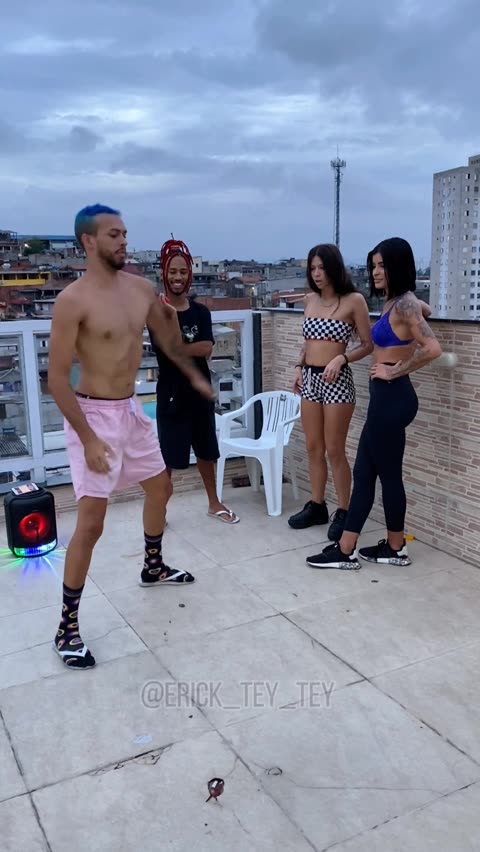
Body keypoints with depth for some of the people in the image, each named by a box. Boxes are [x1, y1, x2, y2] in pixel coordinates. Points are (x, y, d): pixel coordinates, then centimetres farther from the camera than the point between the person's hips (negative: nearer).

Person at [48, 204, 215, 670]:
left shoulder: (142, 289, 3)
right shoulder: (73, 300, -18)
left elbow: (168, 340, 21)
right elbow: (57, 377, -19)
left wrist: (194, 375, 28)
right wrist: (88, 439, -24)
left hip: (132, 410, 8)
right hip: (94, 414, -7)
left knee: (159, 488, 22)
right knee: (91, 523, -9)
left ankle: (153, 567, 47)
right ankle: (67, 627, 6)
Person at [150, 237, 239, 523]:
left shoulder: (201, 312, 3)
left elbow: (207, 349, -10)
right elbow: (166, 349, -20)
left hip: (201, 391, 4)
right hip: (171, 393, -4)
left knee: (206, 450, 17)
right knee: (168, 456, 0)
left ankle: (214, 503, 33)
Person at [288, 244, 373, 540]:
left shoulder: (354, 300, -8)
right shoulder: (310, 299, 10)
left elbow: (368, 344, -6)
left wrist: (341, 358, -19)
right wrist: (299, 366, 8)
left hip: (337, 380, -6)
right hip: (310, 379, 6)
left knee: (335, 450, -1)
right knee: (314, 448, 11)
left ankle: (344, 512, 12)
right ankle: (317, 506, 23)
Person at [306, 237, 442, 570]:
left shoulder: (404, 303, -15)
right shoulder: (399, 301, 12)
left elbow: (433, 349, -29)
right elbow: (426, 310, 36)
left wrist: (394, 371, -18)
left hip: (392, 397, -10)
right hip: (384, 396, 10)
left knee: (388, 474, 2)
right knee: (364, 471, 11)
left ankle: (396, 549, 18)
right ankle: (346, 550, 18)